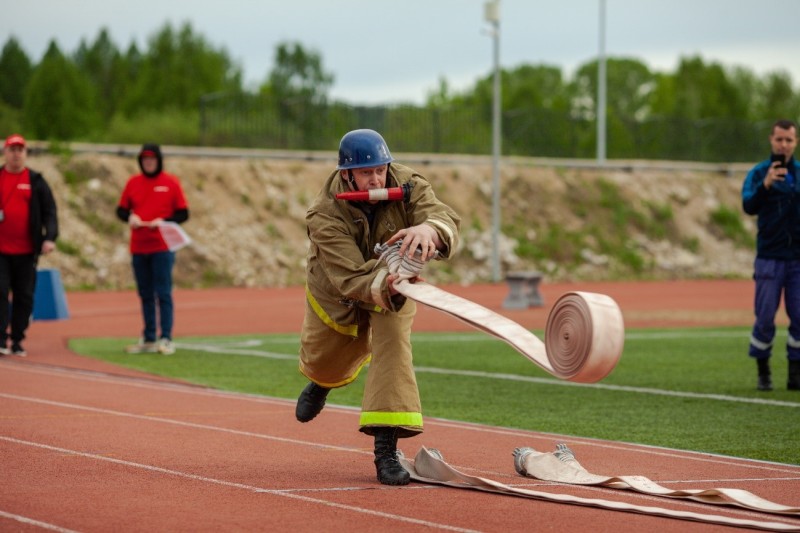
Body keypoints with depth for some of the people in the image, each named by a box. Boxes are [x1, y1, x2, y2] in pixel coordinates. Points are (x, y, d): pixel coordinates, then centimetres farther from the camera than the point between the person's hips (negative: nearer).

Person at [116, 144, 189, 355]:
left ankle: (166, 339, -5)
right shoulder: (133, 182, 10)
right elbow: (121, 210, 12)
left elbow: (183, 214, -1)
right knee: (145, 295, 8)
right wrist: (129, 217, -10)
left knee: (163, 294, -6)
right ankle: (148, 340, 13)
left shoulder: (171, 183, 1)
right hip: (138, 248, 4)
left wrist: (163, 221, -16)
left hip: (162, 247, -4)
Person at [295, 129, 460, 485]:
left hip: (391, 281, 0)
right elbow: (351, 279, -44)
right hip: (336, 295, 0)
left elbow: (447, 221, -47)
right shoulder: (326, 215, -35)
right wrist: (383, 286, -66)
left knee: (393, 339, -28)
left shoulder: (407, 186, -29)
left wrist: (429, 228, -72)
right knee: (325, 363, 18)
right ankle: (322, 381, 62)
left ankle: (386, 449, -28)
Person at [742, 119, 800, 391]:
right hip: (769, 257, -2)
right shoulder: (758, 173, 0)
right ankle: (763, 372, 11)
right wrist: (765, 185, -31)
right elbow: (749, 206, -16)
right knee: (765, 318, -2)